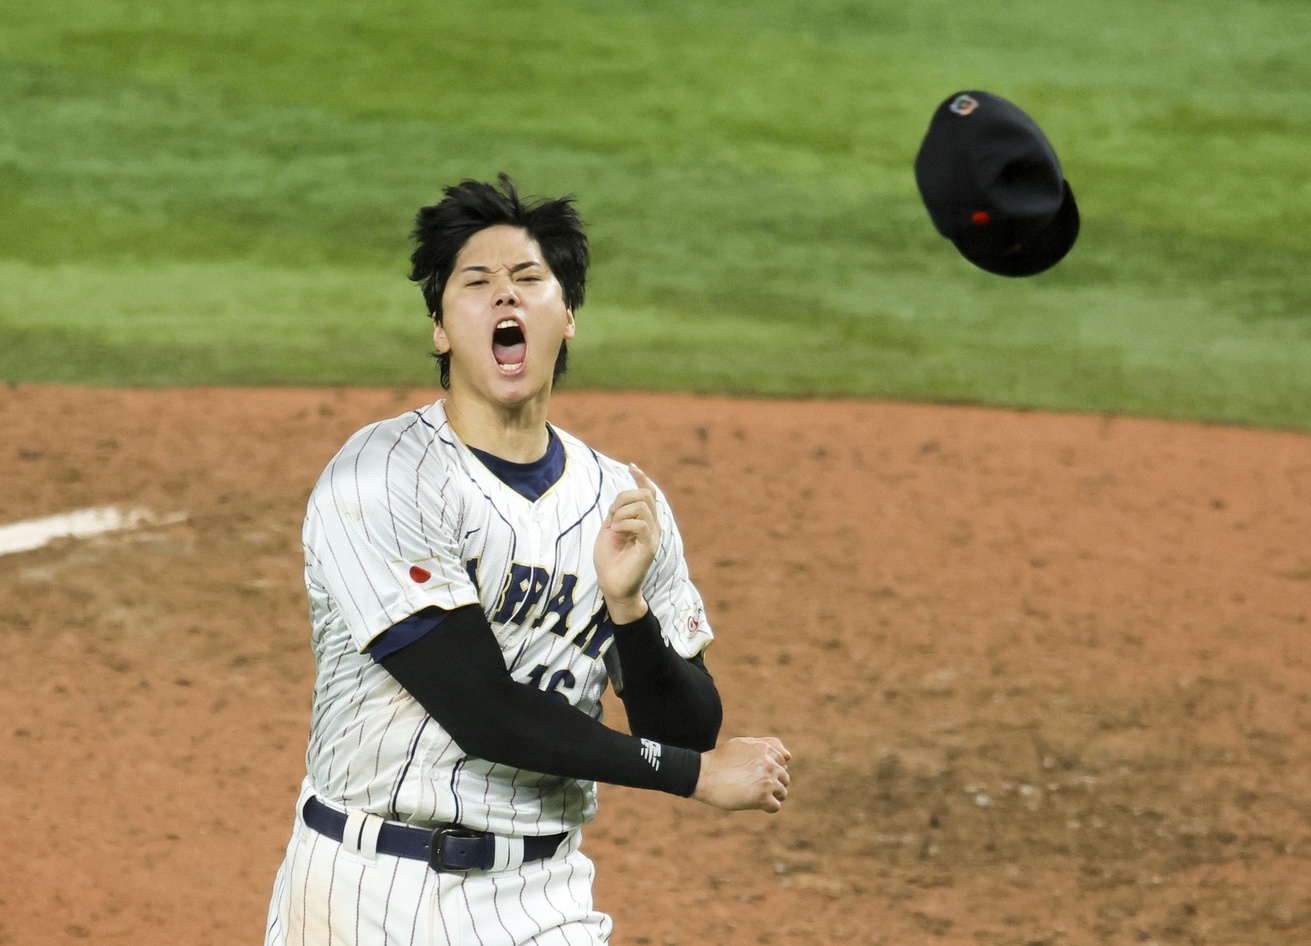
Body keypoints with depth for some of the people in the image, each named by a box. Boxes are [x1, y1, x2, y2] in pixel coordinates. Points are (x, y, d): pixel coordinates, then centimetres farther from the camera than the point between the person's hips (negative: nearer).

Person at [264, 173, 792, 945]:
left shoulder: (626, 503, 4)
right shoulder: (381, 482, -12)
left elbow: (689, 730, 4)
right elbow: (484, 713, -17)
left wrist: (628, 605, -15)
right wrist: (701, 773, -10)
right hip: (368, 884, -3)